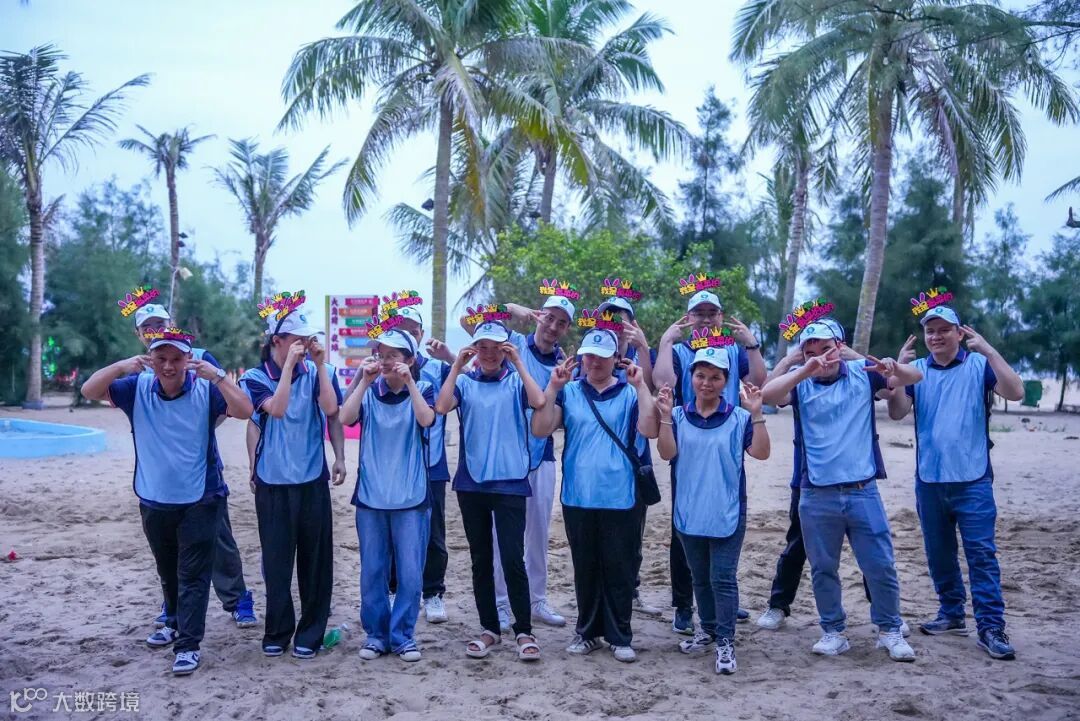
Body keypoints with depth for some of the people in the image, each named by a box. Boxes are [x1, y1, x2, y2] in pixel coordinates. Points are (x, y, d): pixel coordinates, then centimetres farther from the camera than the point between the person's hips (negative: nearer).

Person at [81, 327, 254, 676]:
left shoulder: (206, 390, -13)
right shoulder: (137, 388, -4)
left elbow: (244, 411, -23)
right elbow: (89, 391, -8)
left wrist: (217, 375, -35)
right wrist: (120, 366, -26)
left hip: (200, 500, -4)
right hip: (154, 501, 4)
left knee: (193, 575, -1)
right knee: (167, 571, 23)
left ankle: (188, 644, 5)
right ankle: (176, 623, 43)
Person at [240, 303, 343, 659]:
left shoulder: (314, 373, 3)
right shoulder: (256, 377, 0)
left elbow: (331, 409, -13)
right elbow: (276, 409, -19)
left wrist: (320, 364, -13)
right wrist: (290, 364, -18)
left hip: (312, 480, 1)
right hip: (273, 483, -1)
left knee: (315, 560, 5)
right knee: (276, 562, 5)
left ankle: (310, 634, 18)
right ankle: (277, 633, 21)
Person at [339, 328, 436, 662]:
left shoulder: (422, 389, 1)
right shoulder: (369, 391, 4)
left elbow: (426, 419, -18)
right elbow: (345, 418, -12)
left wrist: (408, 381, -19)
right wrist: (364, 381, -15)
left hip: (410, 496, -1)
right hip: (371, 494, 2)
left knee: (410, 572, 1)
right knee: (372, 571, 8)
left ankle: (402, 635, 16)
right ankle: (375, 634, 22)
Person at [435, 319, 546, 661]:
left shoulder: (515, 381, 3)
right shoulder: (465, 381, 5)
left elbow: (538, 401, -16)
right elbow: (441, 407, -12)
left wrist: (518, 362, -14)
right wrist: (457, 366, -12)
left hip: (510, 483, -2)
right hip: (471, 483, 2)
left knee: (513, 558, -5)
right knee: (481, 560, 11)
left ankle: (524, 630, 9)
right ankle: (489, 627, 23)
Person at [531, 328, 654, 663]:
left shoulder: (630, 393, 1)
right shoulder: (568, 392, 4)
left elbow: (648, 429, -13)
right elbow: (540, 429, -6)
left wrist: (640, 385, -16)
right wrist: (553, 385, -12)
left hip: (619, 498, -1)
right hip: (578, 497, 1)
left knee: (619, 568, 6)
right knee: (585, 567, 13)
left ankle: (619, 636, 19)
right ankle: (587, 632, 27)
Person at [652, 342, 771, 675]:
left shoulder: (739, 418, -3)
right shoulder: (679, 416, 1)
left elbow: (761, 453, -11)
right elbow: (668, 453, -9)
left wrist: (756, 414, -20)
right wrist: (665, 416, -19)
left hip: (727, 514, -3)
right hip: (689, 513, 3)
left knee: (723, 578, -1)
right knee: (700, 578, 18)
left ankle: (725, 642, 8)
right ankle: (708, 630, 34)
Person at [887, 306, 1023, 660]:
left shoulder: (979, 364, -2)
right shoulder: (916, 371, 4)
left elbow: (1015, 392, -16)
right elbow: (897, 412, -7)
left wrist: (989, 350, -20)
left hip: (972, 479, -3)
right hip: (929, 479, 4)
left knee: (981, 553, -5)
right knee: (938, 552, 13)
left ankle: (991, 627, -1)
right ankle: (951, 613, 27)